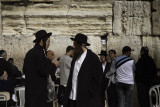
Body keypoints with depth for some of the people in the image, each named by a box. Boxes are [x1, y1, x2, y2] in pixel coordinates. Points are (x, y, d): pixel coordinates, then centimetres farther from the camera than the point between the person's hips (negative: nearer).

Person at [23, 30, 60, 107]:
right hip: (38, 88, -9)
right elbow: (43, 70, -22)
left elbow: (24, 70, 18)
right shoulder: (39, 53, -17)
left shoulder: (30, 52, 12)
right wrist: (54, 66, -8)